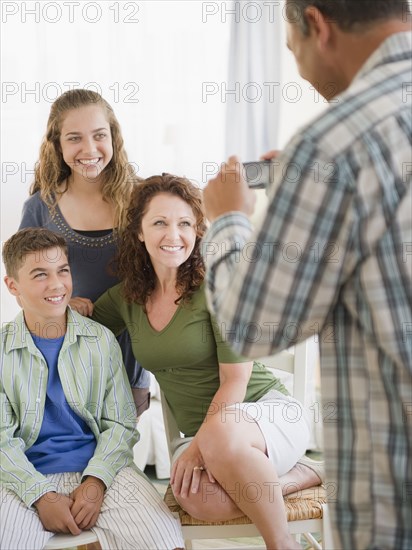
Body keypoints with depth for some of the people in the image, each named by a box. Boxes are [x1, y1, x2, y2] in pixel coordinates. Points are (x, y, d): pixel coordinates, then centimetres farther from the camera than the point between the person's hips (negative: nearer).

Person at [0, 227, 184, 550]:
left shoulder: (102, 340, 5)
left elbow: (121, 424, 3)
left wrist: (96, 481, -14)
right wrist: (42, 496, -15)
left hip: (101, 470, 1)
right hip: (26, 477, 0)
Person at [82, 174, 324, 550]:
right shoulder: (127, 298, 4)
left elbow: (235, 382, -14)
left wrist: (200, 446, -20)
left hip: (269, 413, -4)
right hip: (201, 432, 4)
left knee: (220, 436, -42)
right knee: (199, 499, -33)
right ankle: (302, 474, -7)